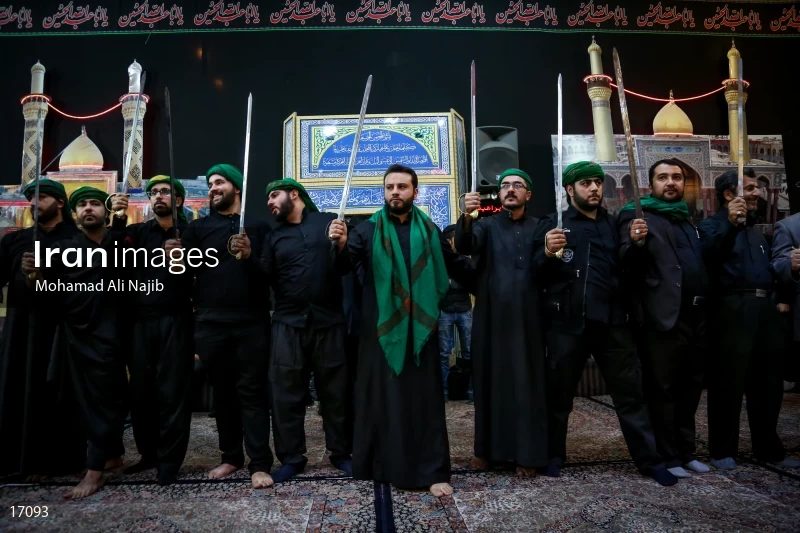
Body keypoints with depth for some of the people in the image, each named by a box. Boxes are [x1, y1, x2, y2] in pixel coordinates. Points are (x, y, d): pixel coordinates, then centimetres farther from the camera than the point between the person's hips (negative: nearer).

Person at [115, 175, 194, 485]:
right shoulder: (139, 232, 13)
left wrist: (180, 262, -19)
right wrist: (118, 220, -16)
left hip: (175, 322, -3)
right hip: (141, 322, 3)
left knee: (172, 392, -1)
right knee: (140, 390, 6)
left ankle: (169, 461, 8)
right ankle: (149, 453, 22)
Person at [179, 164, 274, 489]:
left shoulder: (258, 226, 7)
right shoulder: (198, 227, 12)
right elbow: (186, 271, 4)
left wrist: (250, 257, -16)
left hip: (252, 323, -2)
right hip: (212, 324, 2)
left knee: (252, 391, -1)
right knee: (222, 392, 10)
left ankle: (260, 464, 3)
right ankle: (231, 457, 24)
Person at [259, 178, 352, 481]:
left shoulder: (329, 222, 5)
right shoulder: (274, 236, 14)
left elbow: (345, 268, 0)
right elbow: (265, 279, 7)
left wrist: (342, 246, -18)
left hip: (328, 321, -2)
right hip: (288, 323, 3)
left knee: (335, 390, 6)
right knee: (285, 393, 3)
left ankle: (341, 452, 19)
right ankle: (291, 457, 15)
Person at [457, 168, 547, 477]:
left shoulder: (538, 228, 12)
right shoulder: (487, 226, 8)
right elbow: (464, 246, -14)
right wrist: (467, 216, -32)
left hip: (527, 318, 1)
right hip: (491, 318, 0)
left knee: (527, 382, 2)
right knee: (491, 380, 5)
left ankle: (527, 453, 10)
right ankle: (489, 447, 15)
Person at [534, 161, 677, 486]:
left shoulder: (614, 224, 16)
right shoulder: (552, 224, 6)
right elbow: (536, 274, -2)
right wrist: (548, 253, -22)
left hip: (611, 320, 2)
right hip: (567, 322, -2)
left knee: (630, 392, 5)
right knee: (559, 393, 9)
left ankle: (649, 460, 16)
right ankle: (555, 456, 24)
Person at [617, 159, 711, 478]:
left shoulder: (689, 220, 21)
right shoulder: (638, 216, -1)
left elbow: (705, 261, 24)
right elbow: (627, 264, -12)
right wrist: (636, 243, -30)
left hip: (697, 316, 7)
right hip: (664, 317, -7)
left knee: (690, 388, 14)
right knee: (662, 390, -1)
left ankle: (686, 452, 26)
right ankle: (667, 457, 8)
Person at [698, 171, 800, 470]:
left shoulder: (755, 230, 26)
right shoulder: (712, 226, 1)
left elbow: (770, 269, 26)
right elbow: (709, 256, -20)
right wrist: (730, 225, -31)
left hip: (766, 309, 8)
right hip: (734, 310, -7)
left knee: (768, 381, 12)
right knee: (729, 381, -4)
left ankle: (768, 448, 23)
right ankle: (723, 450, 5)